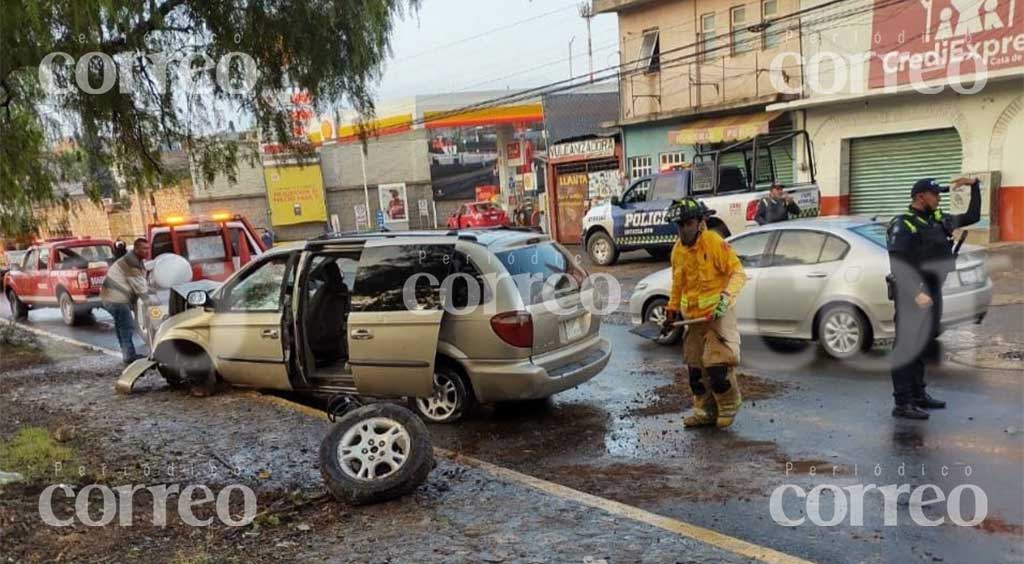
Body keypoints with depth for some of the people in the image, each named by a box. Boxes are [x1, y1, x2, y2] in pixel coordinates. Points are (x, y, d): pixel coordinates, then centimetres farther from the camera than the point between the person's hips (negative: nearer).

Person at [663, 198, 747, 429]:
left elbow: (738, 272, -15)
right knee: (695, 368, 10)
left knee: (717, 365, -11)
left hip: (717, 314, -7)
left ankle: (729, 407, 13)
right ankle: (705, 411, 25)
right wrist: (672, 310, 19)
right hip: (693, 317, 7)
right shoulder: (678, 250, 9)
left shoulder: (715, 243, -13)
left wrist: (726, 298, -27)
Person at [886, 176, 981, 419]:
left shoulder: (939, 220, 13)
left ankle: (918, 395, 28)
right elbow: (897, 265, -21)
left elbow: (972, 217, 26)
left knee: (922, 347, 17)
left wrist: (975, 186, 17)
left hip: (932, 292, 9)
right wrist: (916, 292, -29)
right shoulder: (902, 225, -12)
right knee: (906, 349, -7)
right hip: (912, 295, -9)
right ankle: (902, 404, -5)